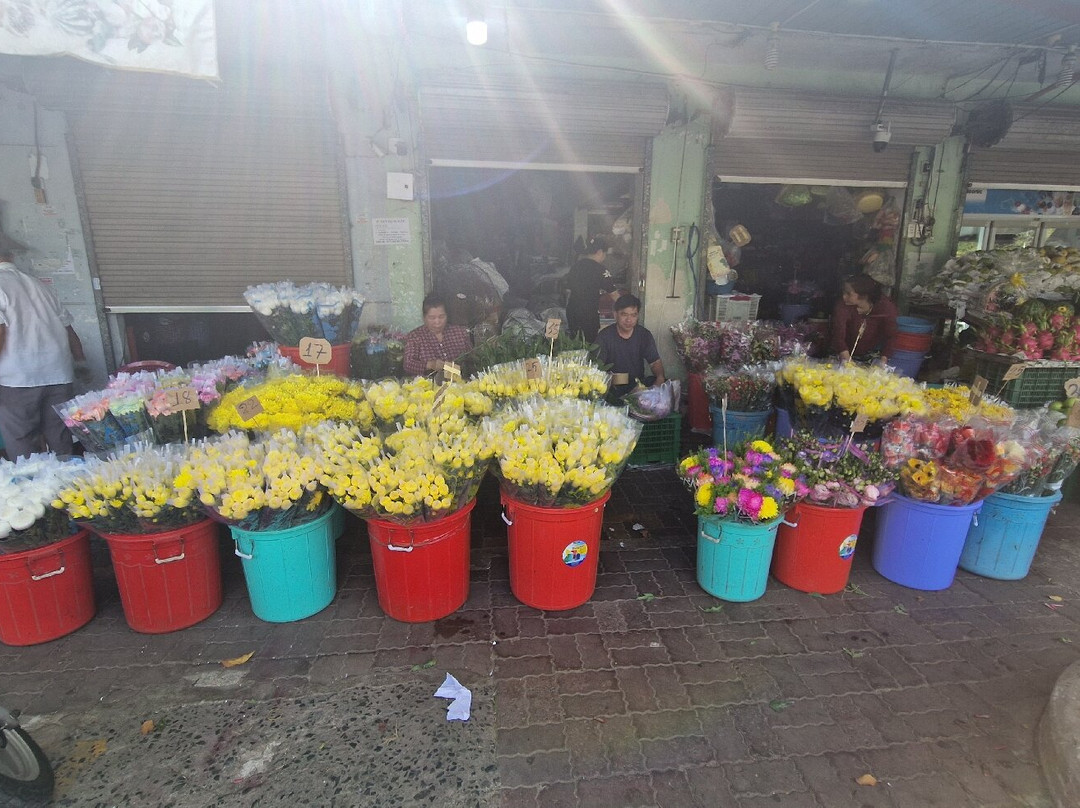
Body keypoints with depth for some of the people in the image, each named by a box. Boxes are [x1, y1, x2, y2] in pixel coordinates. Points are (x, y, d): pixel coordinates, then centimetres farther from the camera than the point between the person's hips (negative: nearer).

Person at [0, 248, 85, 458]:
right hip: (60, 375, 5)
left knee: (24, 455, 2)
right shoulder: (38, 285, 16)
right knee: (62, 449, 9)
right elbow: (68, 329, 18)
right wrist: (82, 361, 33)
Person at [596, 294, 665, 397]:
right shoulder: (604, 336, -6)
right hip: (612, 386, -3)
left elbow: (655, 362, 5)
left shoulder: (644, 335, 4)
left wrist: (660, 377, -18)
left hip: (638, 383, 3)